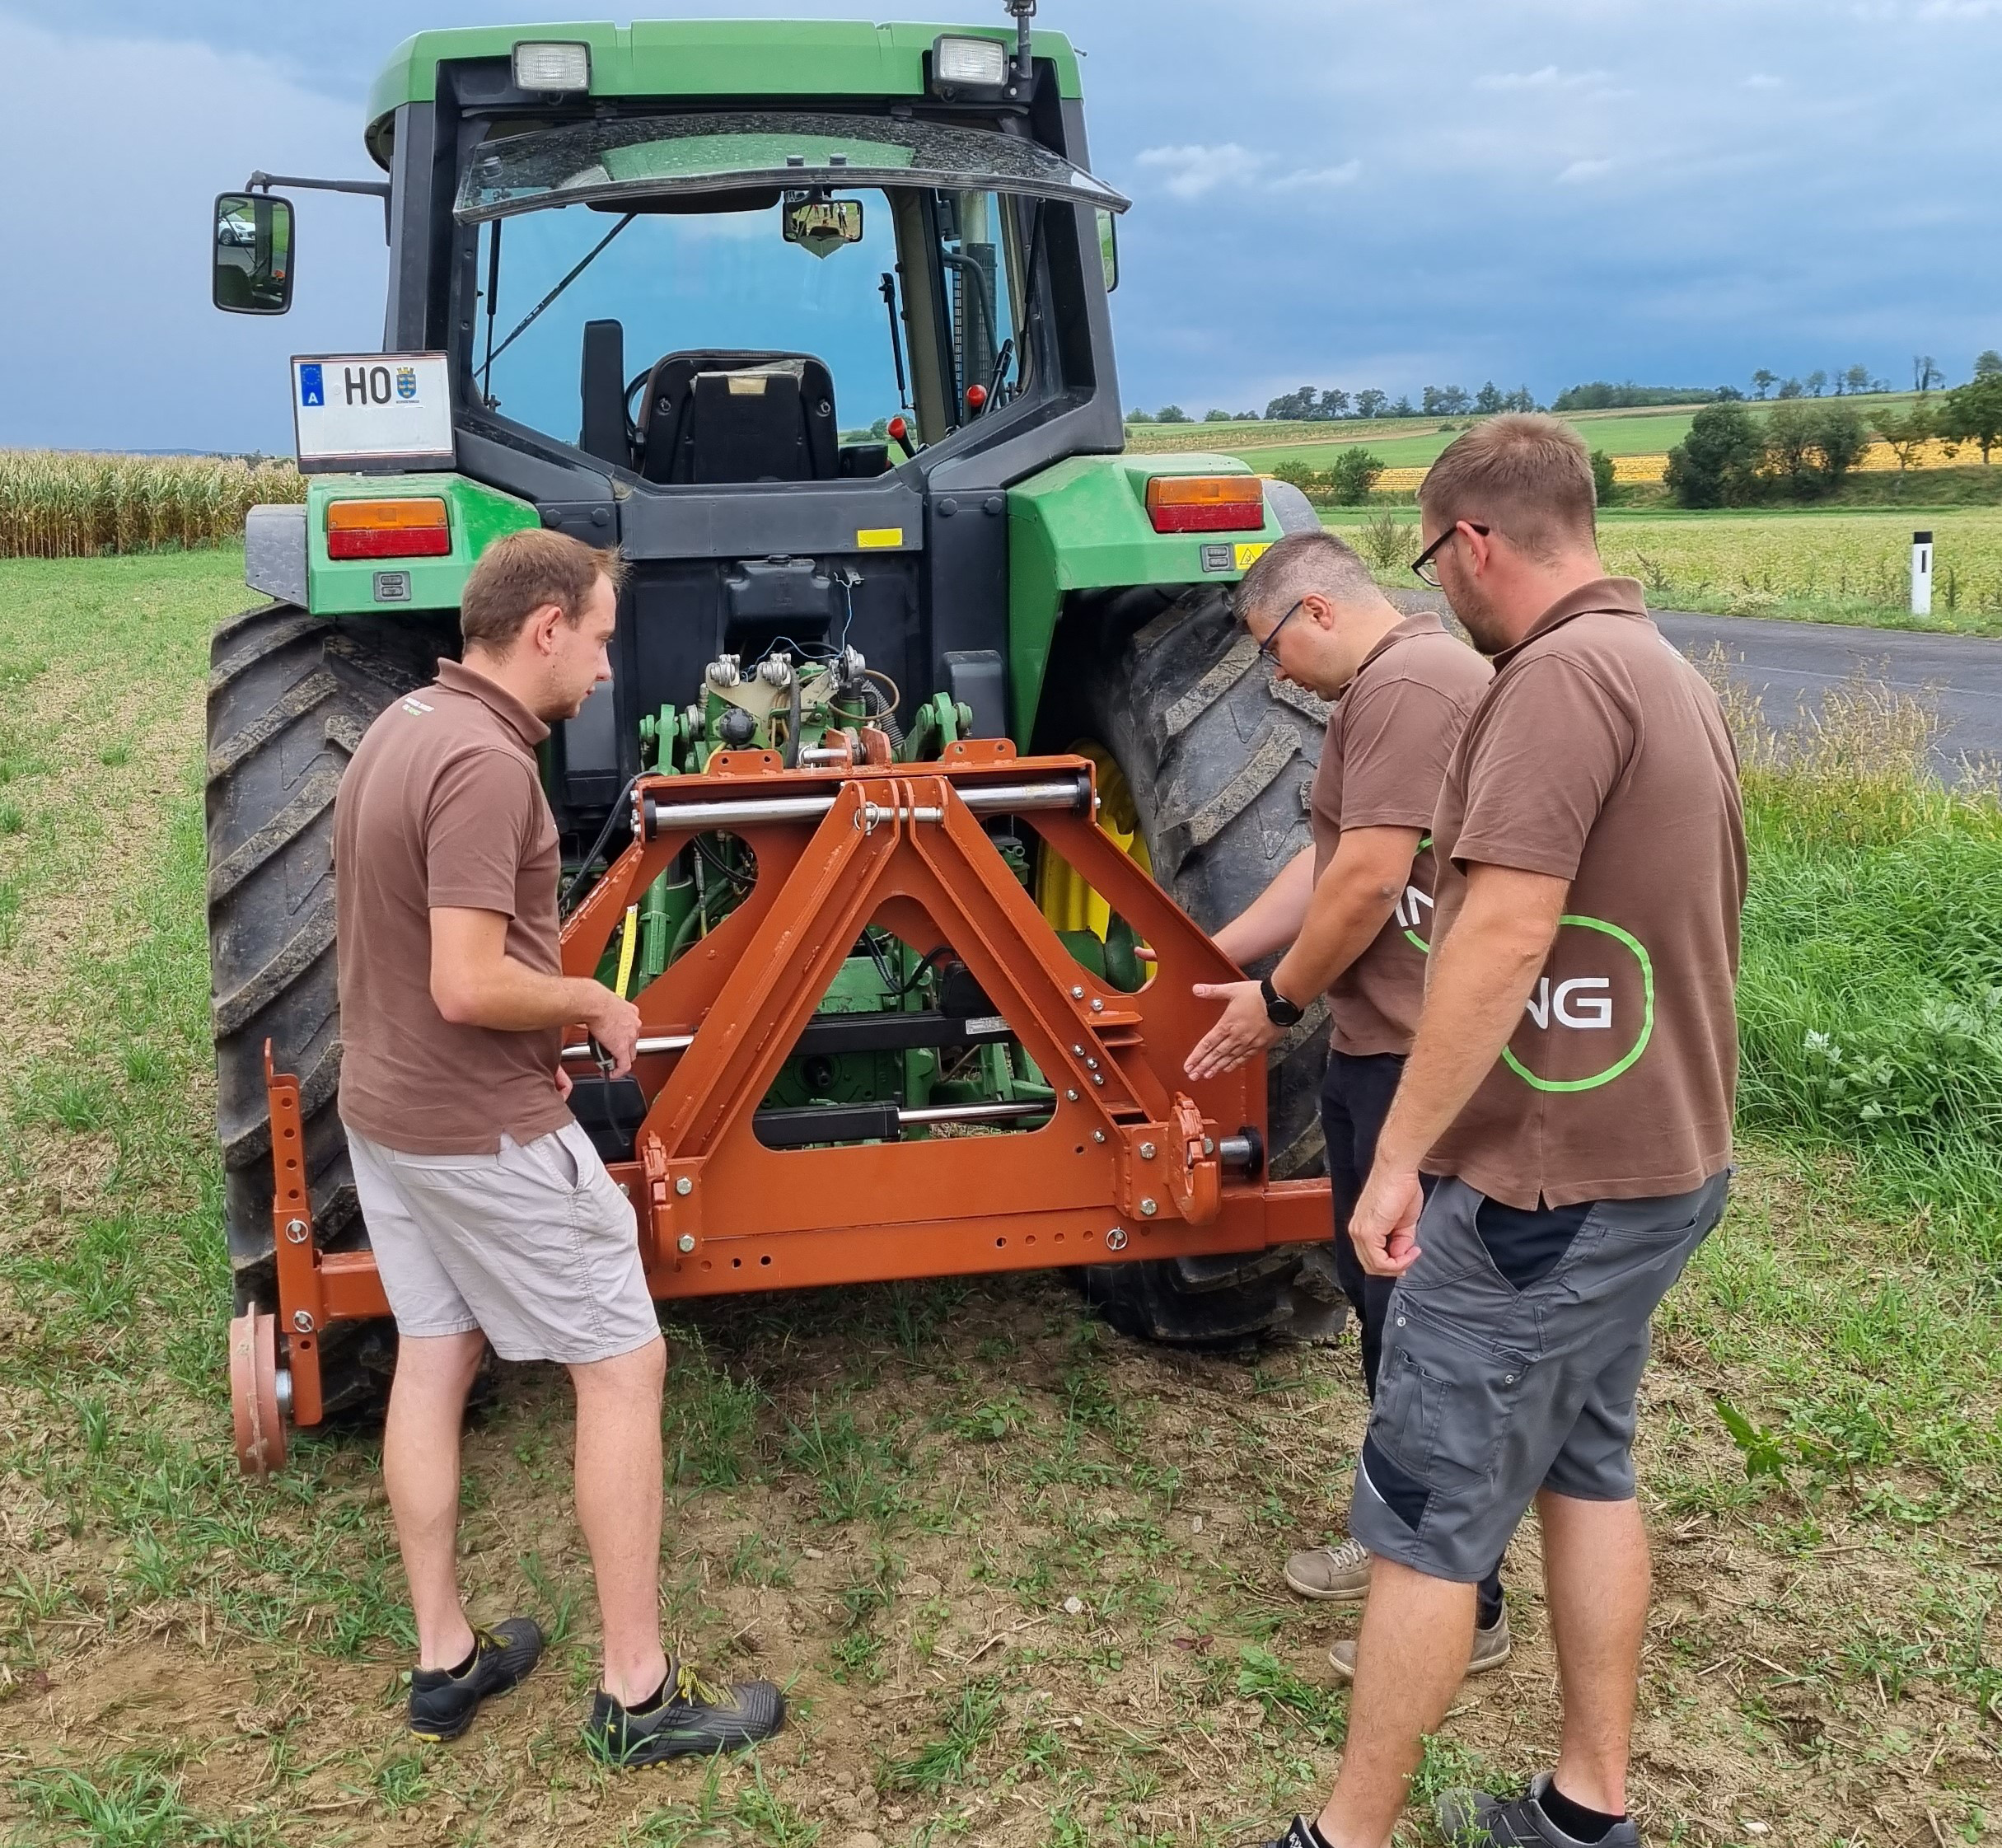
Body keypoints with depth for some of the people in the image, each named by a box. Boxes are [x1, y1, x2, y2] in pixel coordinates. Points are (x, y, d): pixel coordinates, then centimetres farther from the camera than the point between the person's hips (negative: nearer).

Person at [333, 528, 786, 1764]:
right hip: (485, 1134, -10)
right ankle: (640, 1694, 7)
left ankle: (447, 1660, 26)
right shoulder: (483, 762, -24)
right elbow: (470, 985, -29)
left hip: (387, 1111, 10)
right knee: (623, 1366, 1)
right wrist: (595, 1001, -11)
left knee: (433, 1363, 15)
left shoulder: (400, 730, 8)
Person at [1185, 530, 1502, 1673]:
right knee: (1379, 1300, 19)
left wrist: (1279, 1000, -10)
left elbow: (1367, 879, -22)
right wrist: (1211, 958, 21)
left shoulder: (1406, 683, -16)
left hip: (1423, 1055, -11)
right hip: (1377, 1049, 11)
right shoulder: (1385, 688, 18)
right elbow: (1327, 861, 21)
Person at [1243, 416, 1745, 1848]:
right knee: (1588, 1470, 20)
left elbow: (1504, 937, -28)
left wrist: (1400, 1156, -23)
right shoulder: (1673, 675, 11)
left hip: (1542, 1188, -10)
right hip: (1662, 1161, 10)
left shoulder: (1561, 675, -20)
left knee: (1426, 1522, 1)